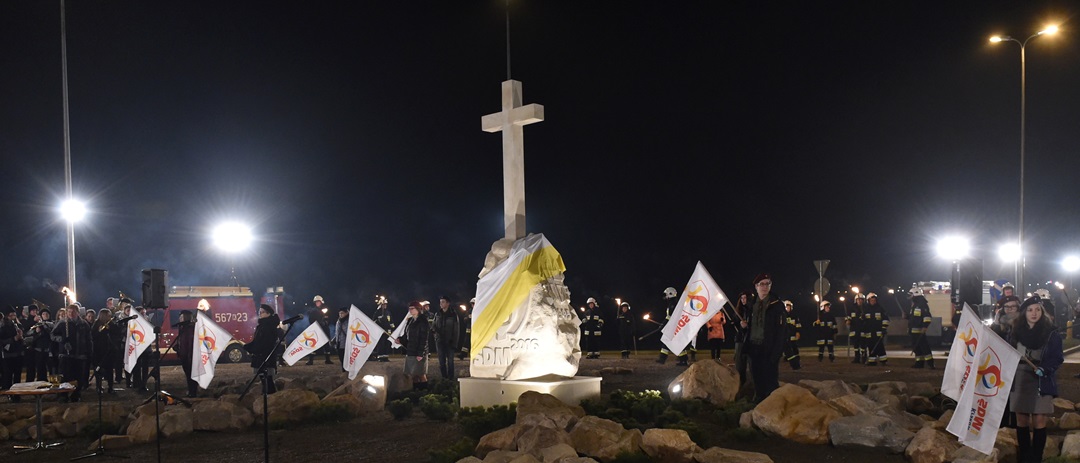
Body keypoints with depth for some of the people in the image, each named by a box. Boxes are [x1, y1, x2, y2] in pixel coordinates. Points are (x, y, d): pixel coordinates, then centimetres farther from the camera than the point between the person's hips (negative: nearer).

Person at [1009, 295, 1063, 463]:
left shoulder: (1051, 333, -4)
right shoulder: (1016, 331, 4)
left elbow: (1058, 357, -5)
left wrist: (1045, 368, -21)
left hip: (1041, 382, -3)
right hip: (1019, 380, 3)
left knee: (1039, 420, -2)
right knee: (1021, 420, 7)